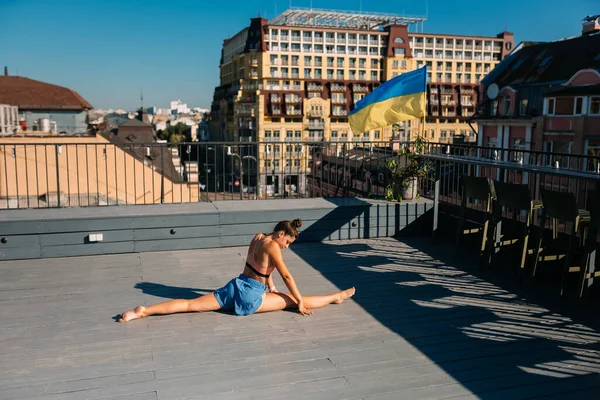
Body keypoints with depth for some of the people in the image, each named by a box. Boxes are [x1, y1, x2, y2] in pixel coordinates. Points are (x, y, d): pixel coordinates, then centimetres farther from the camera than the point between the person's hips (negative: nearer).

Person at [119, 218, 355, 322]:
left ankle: (144, 311, -7)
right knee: (293, 301, 2)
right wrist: (300, 302, -5)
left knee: (191, 305, 1)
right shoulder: (272, 246, -14)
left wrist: (270, 288, 29)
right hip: (249, 297, -7)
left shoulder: (258, 238, 11)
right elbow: (286, 276, -12)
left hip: (235, 287, 7)